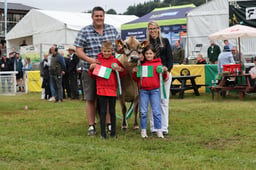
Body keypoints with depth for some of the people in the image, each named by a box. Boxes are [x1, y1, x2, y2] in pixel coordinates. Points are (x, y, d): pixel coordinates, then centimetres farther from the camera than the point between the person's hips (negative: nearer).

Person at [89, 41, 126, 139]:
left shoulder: (115, 61, 5)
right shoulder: (97, 61, 4)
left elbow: (123, 75, 10)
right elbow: (93, 76, 10)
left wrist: (121, 70, -11)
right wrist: (91, 68, -9)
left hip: (112, 89, 1)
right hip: (101, 89, -1)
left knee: (112, 111, 8)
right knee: (103, 112, 2)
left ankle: (113, 132, 15)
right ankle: (103, 133, 6)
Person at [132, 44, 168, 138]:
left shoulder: (158, 64, 4)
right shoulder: (141, 64, 9)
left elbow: (163, 78, 5)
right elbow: (136, 79, 15)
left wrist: (165, 72, -14)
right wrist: (134, 72, -3)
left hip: (155, 90, -2)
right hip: (143, 90, 2)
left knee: (156, 111, -2)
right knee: (143, 111, 4)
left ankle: (159, 131, 3)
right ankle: (143, 131, 12)